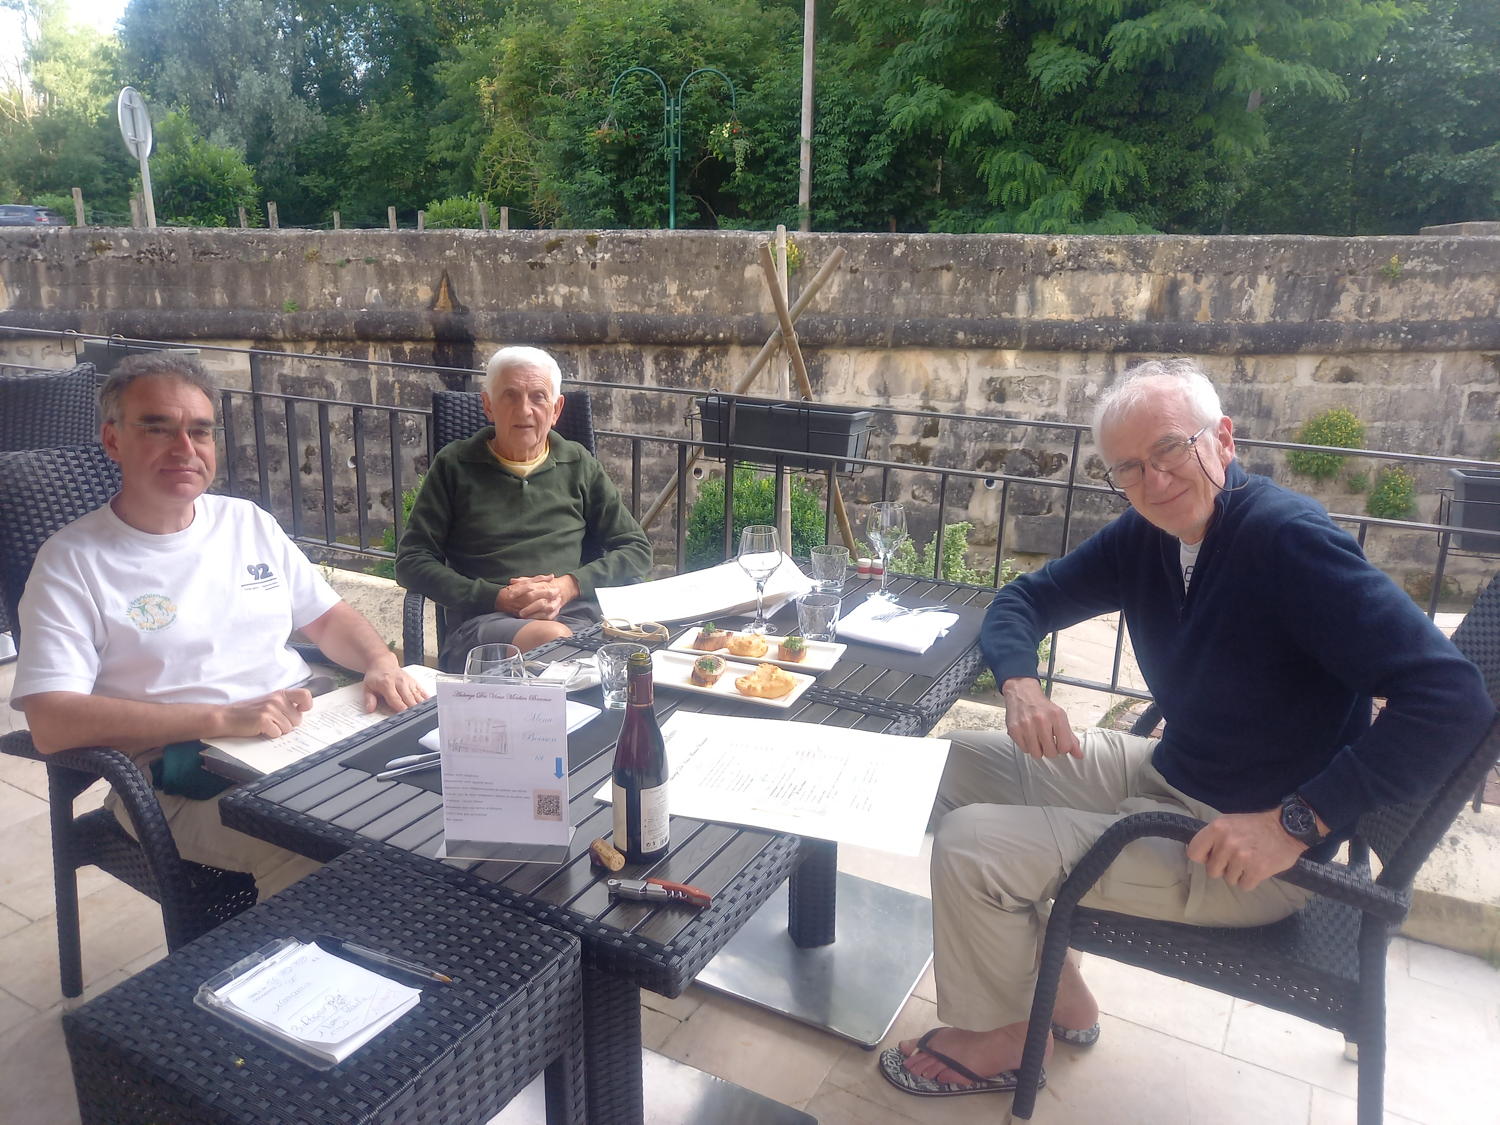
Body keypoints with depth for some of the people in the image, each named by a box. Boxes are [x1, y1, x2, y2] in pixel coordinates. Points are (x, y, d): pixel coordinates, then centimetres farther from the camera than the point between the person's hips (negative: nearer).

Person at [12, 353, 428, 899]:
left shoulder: (248, 521, 15)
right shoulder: (73, 562, -2)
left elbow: (327, 617, 21)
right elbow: (51, 722, -13)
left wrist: (381, 663, -2)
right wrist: (221, 717, -22)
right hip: (181, 781, -5)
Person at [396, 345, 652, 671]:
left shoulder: (579, 464, 17)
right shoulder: (455, 465, 12)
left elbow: (636, 550, 16)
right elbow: (412, 562, 7)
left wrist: (569, 586, -3)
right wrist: (498, 597, -7)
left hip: (576, 616, 4)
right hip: (481, 623, -3)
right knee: (552, 639, -38)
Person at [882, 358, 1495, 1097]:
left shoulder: (1289, 541, -24)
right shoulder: (1145, 536, -1)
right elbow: (1025, 600, 8)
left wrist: (1298, 823, -31)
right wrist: (1020, 685, -14)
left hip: (1246, 853, -8)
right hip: (1163, 775, 8)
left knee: (968, 844, -15)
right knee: (968, 760, 9)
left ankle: (1000, 1039, 14)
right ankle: (1056, 989, 18)